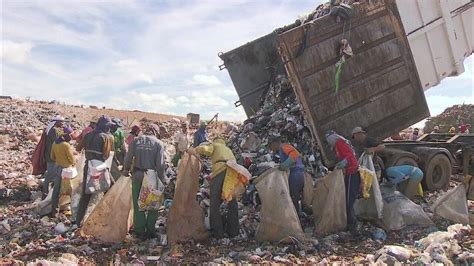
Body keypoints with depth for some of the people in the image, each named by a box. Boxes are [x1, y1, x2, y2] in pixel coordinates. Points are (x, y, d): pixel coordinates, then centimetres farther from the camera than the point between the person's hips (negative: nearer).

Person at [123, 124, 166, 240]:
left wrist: (126, 169, 18)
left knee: (138, 203, 12)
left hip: (137, 175, 2)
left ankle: (139, 231, 19)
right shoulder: (158, 143, -6)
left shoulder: (136, 140, 0)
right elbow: (160, 164, -7)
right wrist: (161, 180, 0)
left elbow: (128, 157, 1)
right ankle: (150, 231, 16)